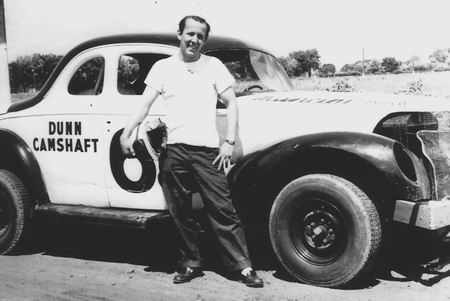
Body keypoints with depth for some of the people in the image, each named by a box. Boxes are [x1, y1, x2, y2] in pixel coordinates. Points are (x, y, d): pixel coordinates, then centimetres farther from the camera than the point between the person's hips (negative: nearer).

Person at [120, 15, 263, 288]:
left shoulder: (214, 65, 9)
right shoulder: (163, 67, 10)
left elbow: (231, 104, 8)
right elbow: (145, 105, 4)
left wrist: (230, 142, -1)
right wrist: (126, 134, -10)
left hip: (208, 150, -1)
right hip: (174, 150, 1)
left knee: (223, 210, -3)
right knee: (181, 212, 7)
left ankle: (242, 266, 3)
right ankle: (192, 263, 21)